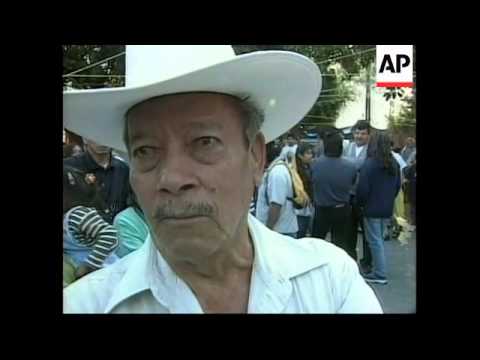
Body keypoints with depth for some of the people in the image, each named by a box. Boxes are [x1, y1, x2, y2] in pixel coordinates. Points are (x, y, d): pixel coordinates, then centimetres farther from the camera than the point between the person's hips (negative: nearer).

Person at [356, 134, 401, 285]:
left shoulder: (369, 163, -18)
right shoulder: (394, 164, 4)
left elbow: (362, 188, -18)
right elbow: (398, 186, 14)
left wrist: (360, 203, -1)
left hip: (372, 208, -7)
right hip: (387, 208, 7)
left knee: (375, 241, 1)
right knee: (379, 239, 19)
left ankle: (380, 274, 5)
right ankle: (378, 268, 26)